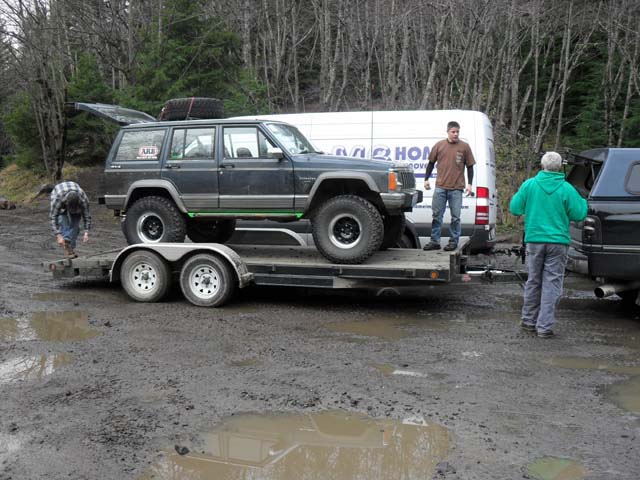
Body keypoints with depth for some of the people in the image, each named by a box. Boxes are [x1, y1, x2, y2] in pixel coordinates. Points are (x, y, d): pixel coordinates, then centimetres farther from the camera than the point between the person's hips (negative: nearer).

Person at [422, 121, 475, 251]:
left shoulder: (464, 147, 3)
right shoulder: (439, 145, 6)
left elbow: (470, 166, 7)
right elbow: (431, 163, 14)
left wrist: (469, 184, 1)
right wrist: (426, 179, 8)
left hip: (456, 188, -1)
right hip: (440, 187, 1)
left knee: (455, 217, 3)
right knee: (436, 215, 4)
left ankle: (454, 241, 13)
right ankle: (435, 241, 10)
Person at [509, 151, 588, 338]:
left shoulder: (529, 185, -2)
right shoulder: (567, 189, -5)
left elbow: (515, 208, 0)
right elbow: (579, 214, -2)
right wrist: (583, 202, 18)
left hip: (534, 240, 2)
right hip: (558, 242, -2)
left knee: (533, 281, 15)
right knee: (552, 284, 3)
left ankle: (529, 320, 25)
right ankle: (544, 326, 1)